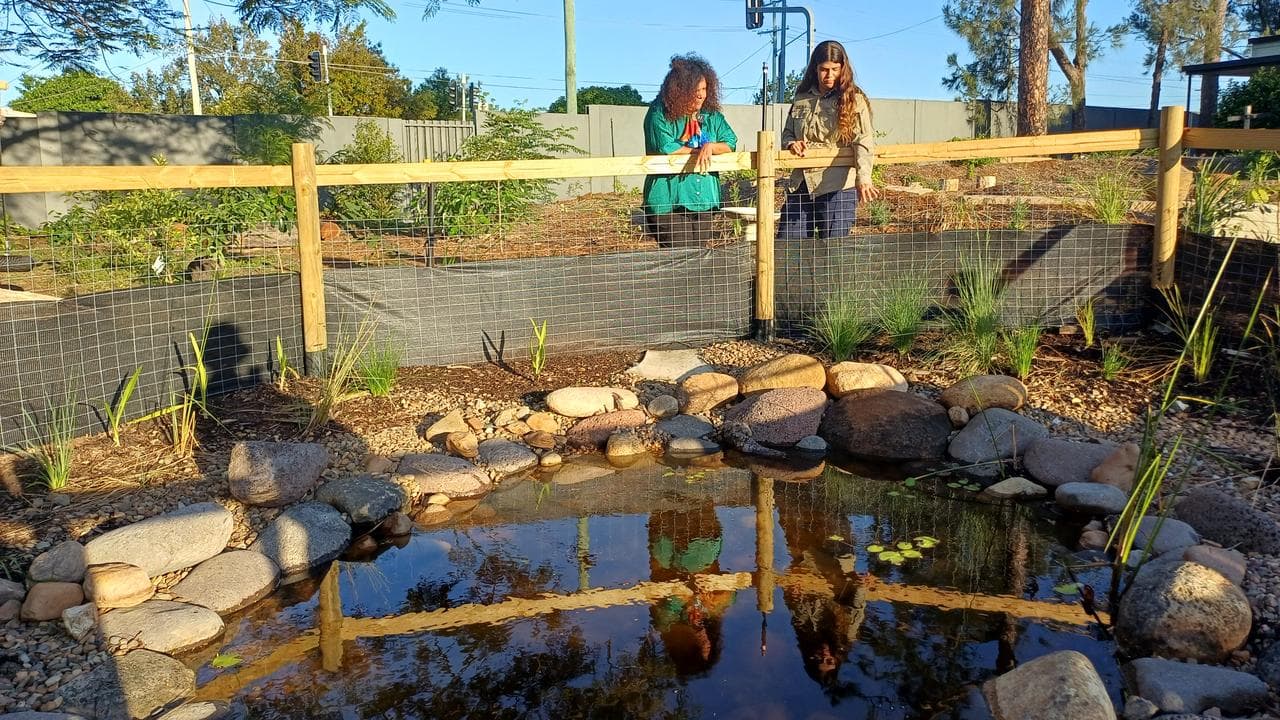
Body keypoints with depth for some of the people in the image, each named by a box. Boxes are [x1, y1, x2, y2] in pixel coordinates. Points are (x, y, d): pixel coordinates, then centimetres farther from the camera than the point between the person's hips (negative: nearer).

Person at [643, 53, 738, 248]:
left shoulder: (711, 115, 11)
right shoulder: (660, 114, -7)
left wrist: (710, 147, -15)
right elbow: (665, 148, -18)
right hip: (670, 202, -6)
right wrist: (699, 150, -6)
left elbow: (730, 143, 7)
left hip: (704, 200, 6)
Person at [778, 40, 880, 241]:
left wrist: (863, 178, -30)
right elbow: (787, 132, 23)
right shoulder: (801, 99, 13)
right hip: (800, 185, 5)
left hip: (837, 187, -5)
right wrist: (791, 143, -3)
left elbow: (864, 142, -13)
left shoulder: (854, 100, -1)